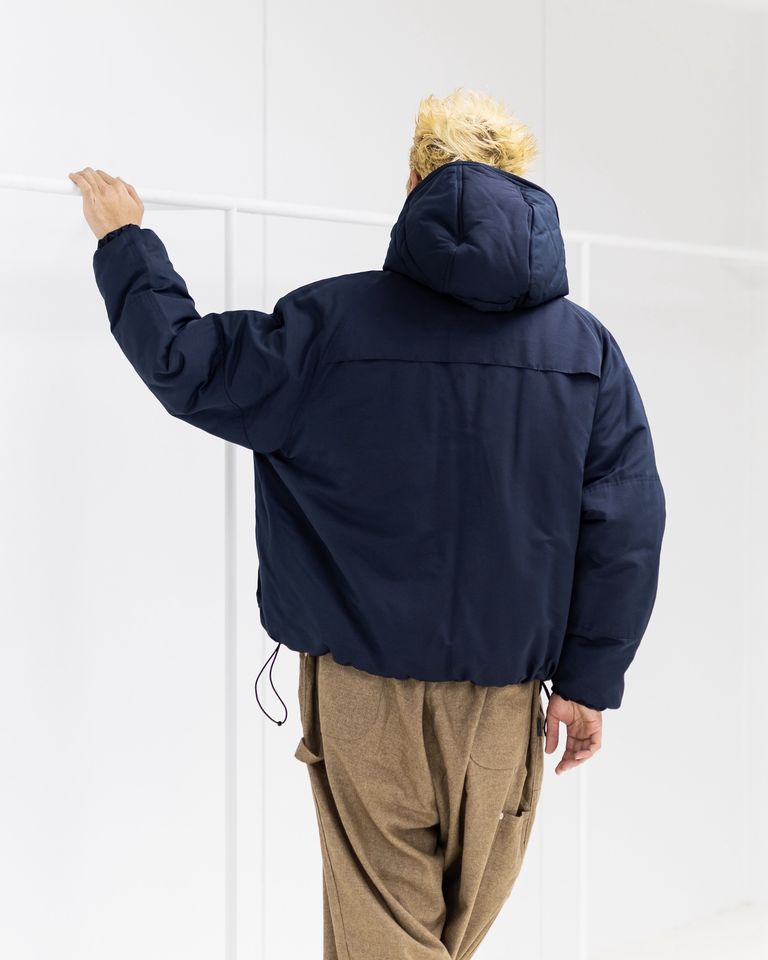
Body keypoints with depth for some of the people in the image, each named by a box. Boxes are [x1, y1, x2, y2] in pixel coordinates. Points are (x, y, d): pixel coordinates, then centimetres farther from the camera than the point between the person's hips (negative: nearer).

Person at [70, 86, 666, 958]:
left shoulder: (334, 322, -9)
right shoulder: (585, 344, -2)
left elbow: (187, 365, 1)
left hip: (366, 682, -2)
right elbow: (627, 523, -4)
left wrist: (125, 240, 15)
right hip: (505, 688, 3)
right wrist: (588, 679, 4)